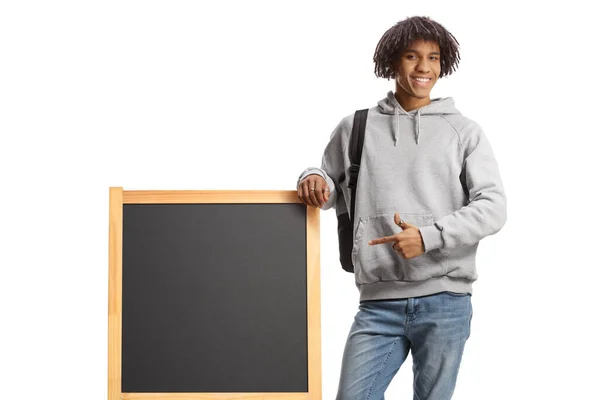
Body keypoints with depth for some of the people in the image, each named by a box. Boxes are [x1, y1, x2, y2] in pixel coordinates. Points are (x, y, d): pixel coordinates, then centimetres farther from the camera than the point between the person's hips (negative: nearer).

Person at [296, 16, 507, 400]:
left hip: (444, 301, -1)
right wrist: (315, 178, -2)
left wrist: (429, 236, -14)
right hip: (378, 302, 1)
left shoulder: (464, 131, 6)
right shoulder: (355, 128, 10)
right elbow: (331, 192, 22)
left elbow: (493, 207, -2)